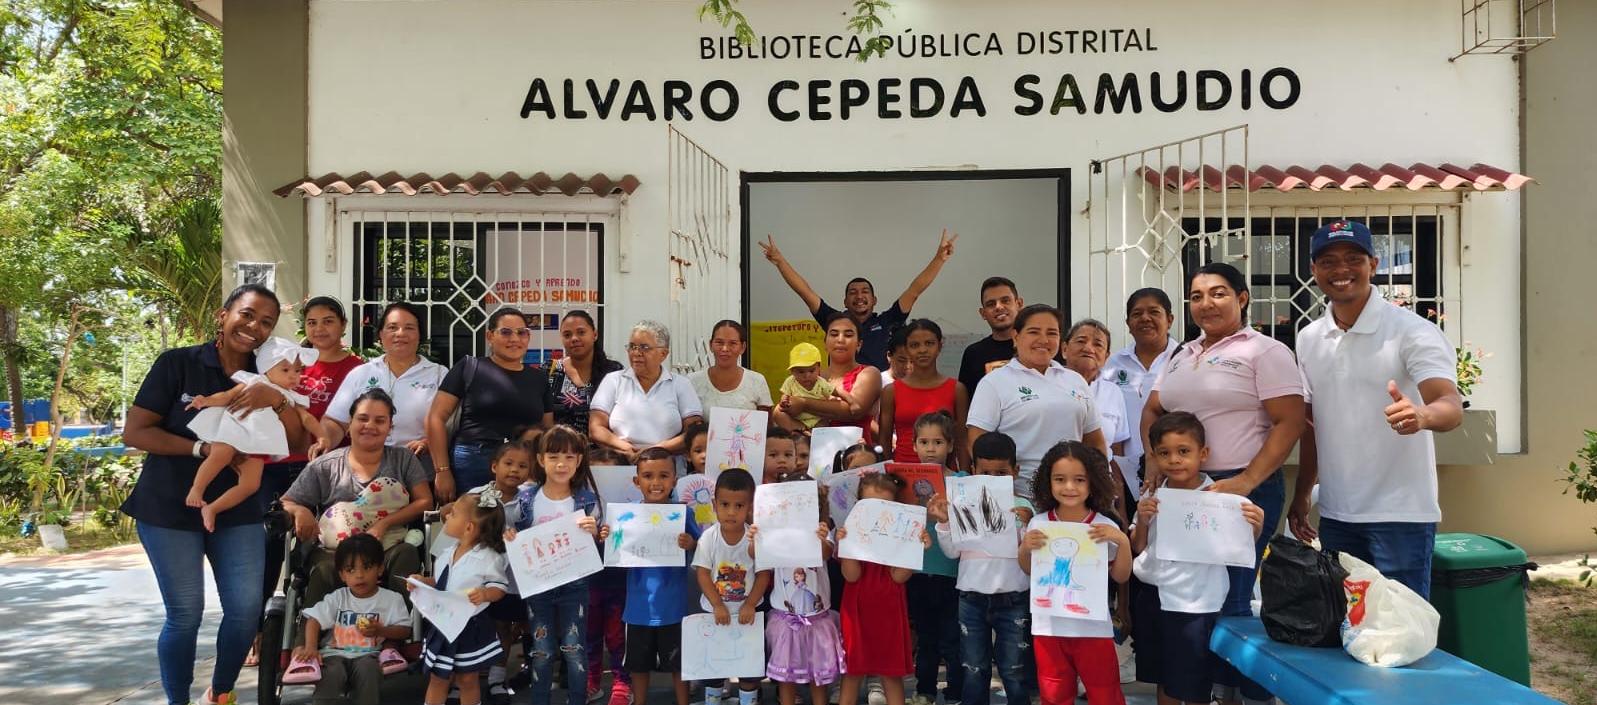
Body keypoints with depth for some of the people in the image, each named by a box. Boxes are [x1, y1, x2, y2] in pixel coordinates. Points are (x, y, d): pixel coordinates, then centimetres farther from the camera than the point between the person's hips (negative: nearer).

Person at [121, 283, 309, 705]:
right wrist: (203, 449, -19)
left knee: (247, 609, -1)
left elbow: (296, 441, -4)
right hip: (170, 510, -3)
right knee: (185, 614, -1)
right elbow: (134, 433, -10)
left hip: (237, 511, 4)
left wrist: (278, 400, -22)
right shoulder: (178, 363, -8)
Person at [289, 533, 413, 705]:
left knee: (367, 670, -36)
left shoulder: (391, 599, 5)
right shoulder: (337, 598, 9)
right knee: (331, 674, -33)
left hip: (368, 654, -1)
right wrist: (310, 647, -15)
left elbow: (405, 630, 4)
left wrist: (380, 630, -13)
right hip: (335, 652, 1)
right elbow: (314, 620, 2)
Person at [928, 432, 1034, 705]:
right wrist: (942, 523, -10)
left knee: (1013, 672, 9)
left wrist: (1027, 525, -23)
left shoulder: (1022, 508, -4)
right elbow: (952, 552, 3)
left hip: (1012, 600, -2)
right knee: (973, 671, 13)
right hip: (972, 598, 2)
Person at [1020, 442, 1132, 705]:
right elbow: (1029, 571, 9)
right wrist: (1025, 548, -11)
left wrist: (1123, 541, -17)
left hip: (1094, 626, -1)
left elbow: (1121, 576, -2)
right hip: (1048, 625, 2)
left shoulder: (1104, 526, -8)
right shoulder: (1038, 524, -4)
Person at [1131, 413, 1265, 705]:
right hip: (1152, 595, 4)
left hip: (1194, 602, -4)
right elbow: (1137, 548, 10)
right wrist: (1142, 521, -9)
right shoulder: (1153, 497, 1)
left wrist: (1254, 528, -27)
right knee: (1163, 680, 20)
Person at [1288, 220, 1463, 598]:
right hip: (1334, 516, 6)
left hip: (1399, 515, -6)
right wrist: (1301, 495, 12)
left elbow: (1451, 405, -24)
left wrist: (1421, 415, -47)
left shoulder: (1412, 331, -10)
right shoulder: (1308, 340, 7)